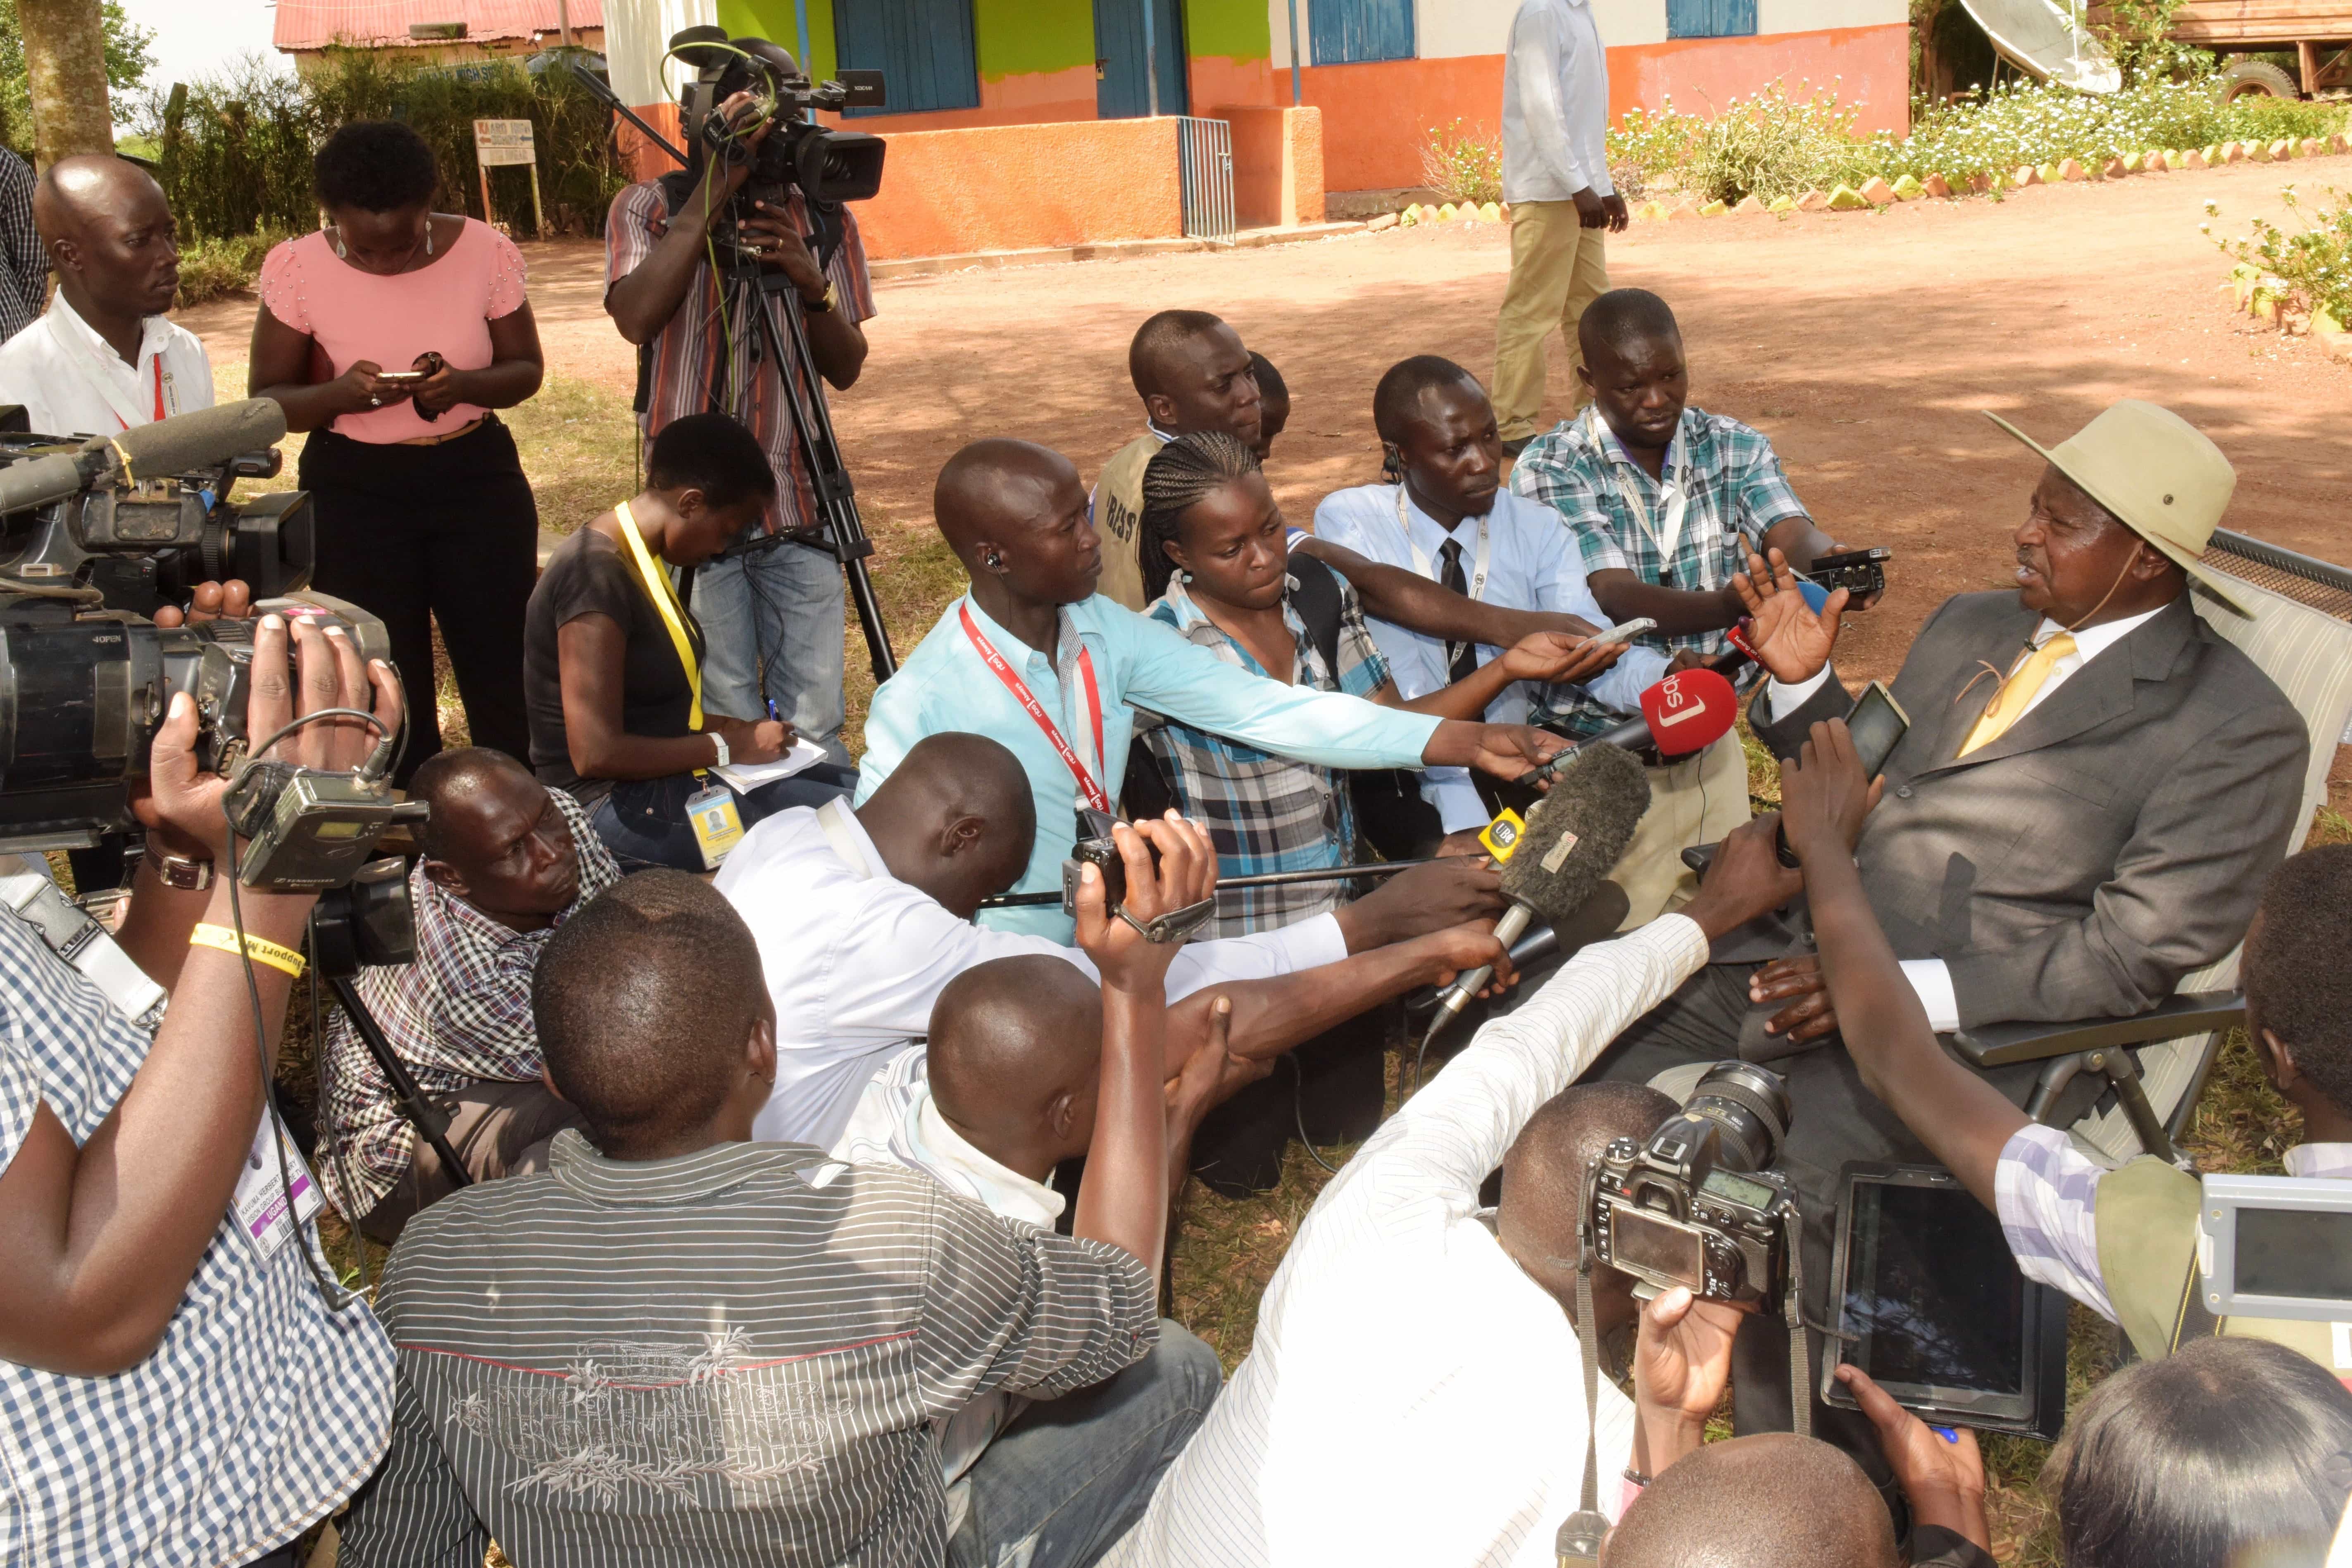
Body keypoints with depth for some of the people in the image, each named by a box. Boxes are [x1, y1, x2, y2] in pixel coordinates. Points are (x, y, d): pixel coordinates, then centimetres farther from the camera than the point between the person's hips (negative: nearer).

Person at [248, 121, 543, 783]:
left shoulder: (485, 252, -9)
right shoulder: (297, 268, -10)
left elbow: (526, 369, 2)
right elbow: (267, 399, -3)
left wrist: (462, 386, -21)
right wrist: (341, 393, -25)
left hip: (475, 475, 1)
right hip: (354, 488, 0)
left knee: (505, 670, 3)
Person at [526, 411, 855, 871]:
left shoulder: (637, 559, 7)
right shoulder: (596, 577, -23)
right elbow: (597, 754, -27)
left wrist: (735, 729, 5)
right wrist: (727, 747, -17)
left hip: (662, 772, 10)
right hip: (615, 807, -10)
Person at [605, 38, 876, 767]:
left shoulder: (825, 220, 7)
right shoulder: (649, 207, 0)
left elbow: (846, 368, 5)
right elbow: (637, 317, -19)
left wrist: (812, 284, -14)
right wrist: (712, 191, -21)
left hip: (798, 505, 2)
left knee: (815, 726, 0)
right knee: (726, 724, -1)